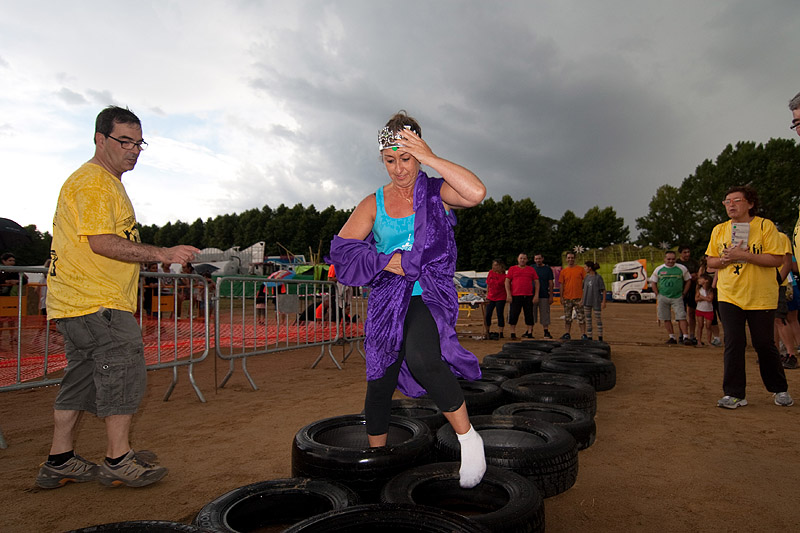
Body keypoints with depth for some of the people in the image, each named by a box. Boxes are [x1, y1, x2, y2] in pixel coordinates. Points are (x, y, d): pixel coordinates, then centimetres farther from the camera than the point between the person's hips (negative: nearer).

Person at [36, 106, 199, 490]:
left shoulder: (109, 183, 22)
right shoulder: (91, 181, -12)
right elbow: (102, 243, -22)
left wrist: (154, 259, 20)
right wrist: (161, 253, -22)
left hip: (78, 300, 11)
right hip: (95, 302, -11)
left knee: (83, 377, 14)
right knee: (124, 371, -7)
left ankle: (59, 462, 23)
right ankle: (118, 460, 2)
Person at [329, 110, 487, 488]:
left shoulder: (436, 192, 1)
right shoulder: (374, 204, 8)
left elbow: (477, 193, -21)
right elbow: (341, 249, 1)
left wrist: (430, 158, -18)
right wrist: (390, 262, -10)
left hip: (431, 295, -3)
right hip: (386, 301, 4)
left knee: (422, 358, -33)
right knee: (379, 383, 8)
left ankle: (468, 437, -11)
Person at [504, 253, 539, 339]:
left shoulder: (531, 269, 12)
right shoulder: (512, 269, 8)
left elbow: (536, 282, 10)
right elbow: (507, 282, 4)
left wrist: (536, 295, 0)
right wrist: (508, 295, -6)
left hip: (528, 296, 1)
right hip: (515, 296, -1)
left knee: (529, 315, 3)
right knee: (513, 315, 0)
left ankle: (529, 333, 10)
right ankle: (513, 333, 9)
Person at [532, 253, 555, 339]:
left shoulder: (548, 269, 5)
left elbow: (551, 283, 4)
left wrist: (551, 296, -2)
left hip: (544, 296, -1)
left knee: (545, 314, 0)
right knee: (531, 314, 4)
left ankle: (546, 332, 6)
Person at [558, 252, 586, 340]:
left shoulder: (581, 269, 2)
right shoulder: (563, 271, 7)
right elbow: (561, 284, 7)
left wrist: (584, 295, -4)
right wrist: (561, 297, 2)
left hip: (578, 298, -2)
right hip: (567, 298, 2)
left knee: (581, 317, -1)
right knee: (567, 317, 8)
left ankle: (583, 334, 3)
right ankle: (567, 334, 15)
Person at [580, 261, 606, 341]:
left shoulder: (598, 277, -9)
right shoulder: (586, 277, 6)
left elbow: (603, 290, -7)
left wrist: (604, 302, -11)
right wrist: (581, 300, 12)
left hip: (596, 302, -5)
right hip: (587, 302, 5)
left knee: (598, 319, 3)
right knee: (588, 319, 7)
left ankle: (600, 338, 15)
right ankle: (589, 338, 14)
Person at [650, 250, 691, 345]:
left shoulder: (682, 268, 3)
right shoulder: (659, 269, 4)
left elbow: (687, 281, 10)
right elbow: (653, 283, 10)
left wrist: (683, 294, 3)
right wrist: (658, 295, 1)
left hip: (677, 297, -1)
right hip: (663, 297, 1)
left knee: (681, 317, -10)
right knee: (666, 319, 4)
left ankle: (685, 337, -8)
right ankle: (672, 337, 13)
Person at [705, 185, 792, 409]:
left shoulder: (765, 226, -5)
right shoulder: (719, 230, 7)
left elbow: (777, 259, -12)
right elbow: (710, 261, 12)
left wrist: (744, 255, -22)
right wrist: (724, 260, -10)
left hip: (760, 296, -2)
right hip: (729, 295, 3)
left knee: (764, 344, 6)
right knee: (733, 344, -2)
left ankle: (780, 389, 28)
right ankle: (734, 394, 4)